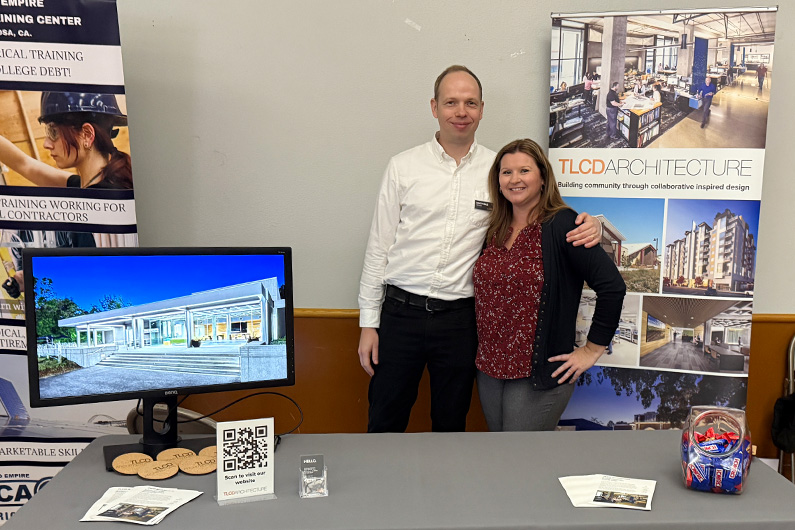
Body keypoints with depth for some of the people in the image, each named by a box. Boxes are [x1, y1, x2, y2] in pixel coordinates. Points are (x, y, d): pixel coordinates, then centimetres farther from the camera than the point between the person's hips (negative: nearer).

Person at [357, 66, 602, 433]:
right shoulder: (403, 167, 1)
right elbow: (379, 246, 3)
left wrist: (585, 225, -13)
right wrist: (369, 322, 0)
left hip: (460, 319, 1)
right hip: (401, 312, 0)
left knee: (450, 426, 16)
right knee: (384, 426, 10)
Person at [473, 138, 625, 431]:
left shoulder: (561, 225, -12)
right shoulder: (495, 230, 8)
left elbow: (612, 286, -18)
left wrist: (592, 349, -12)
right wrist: (485, 355, 11)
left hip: (540, 373, -7)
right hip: (489, 369, 7)